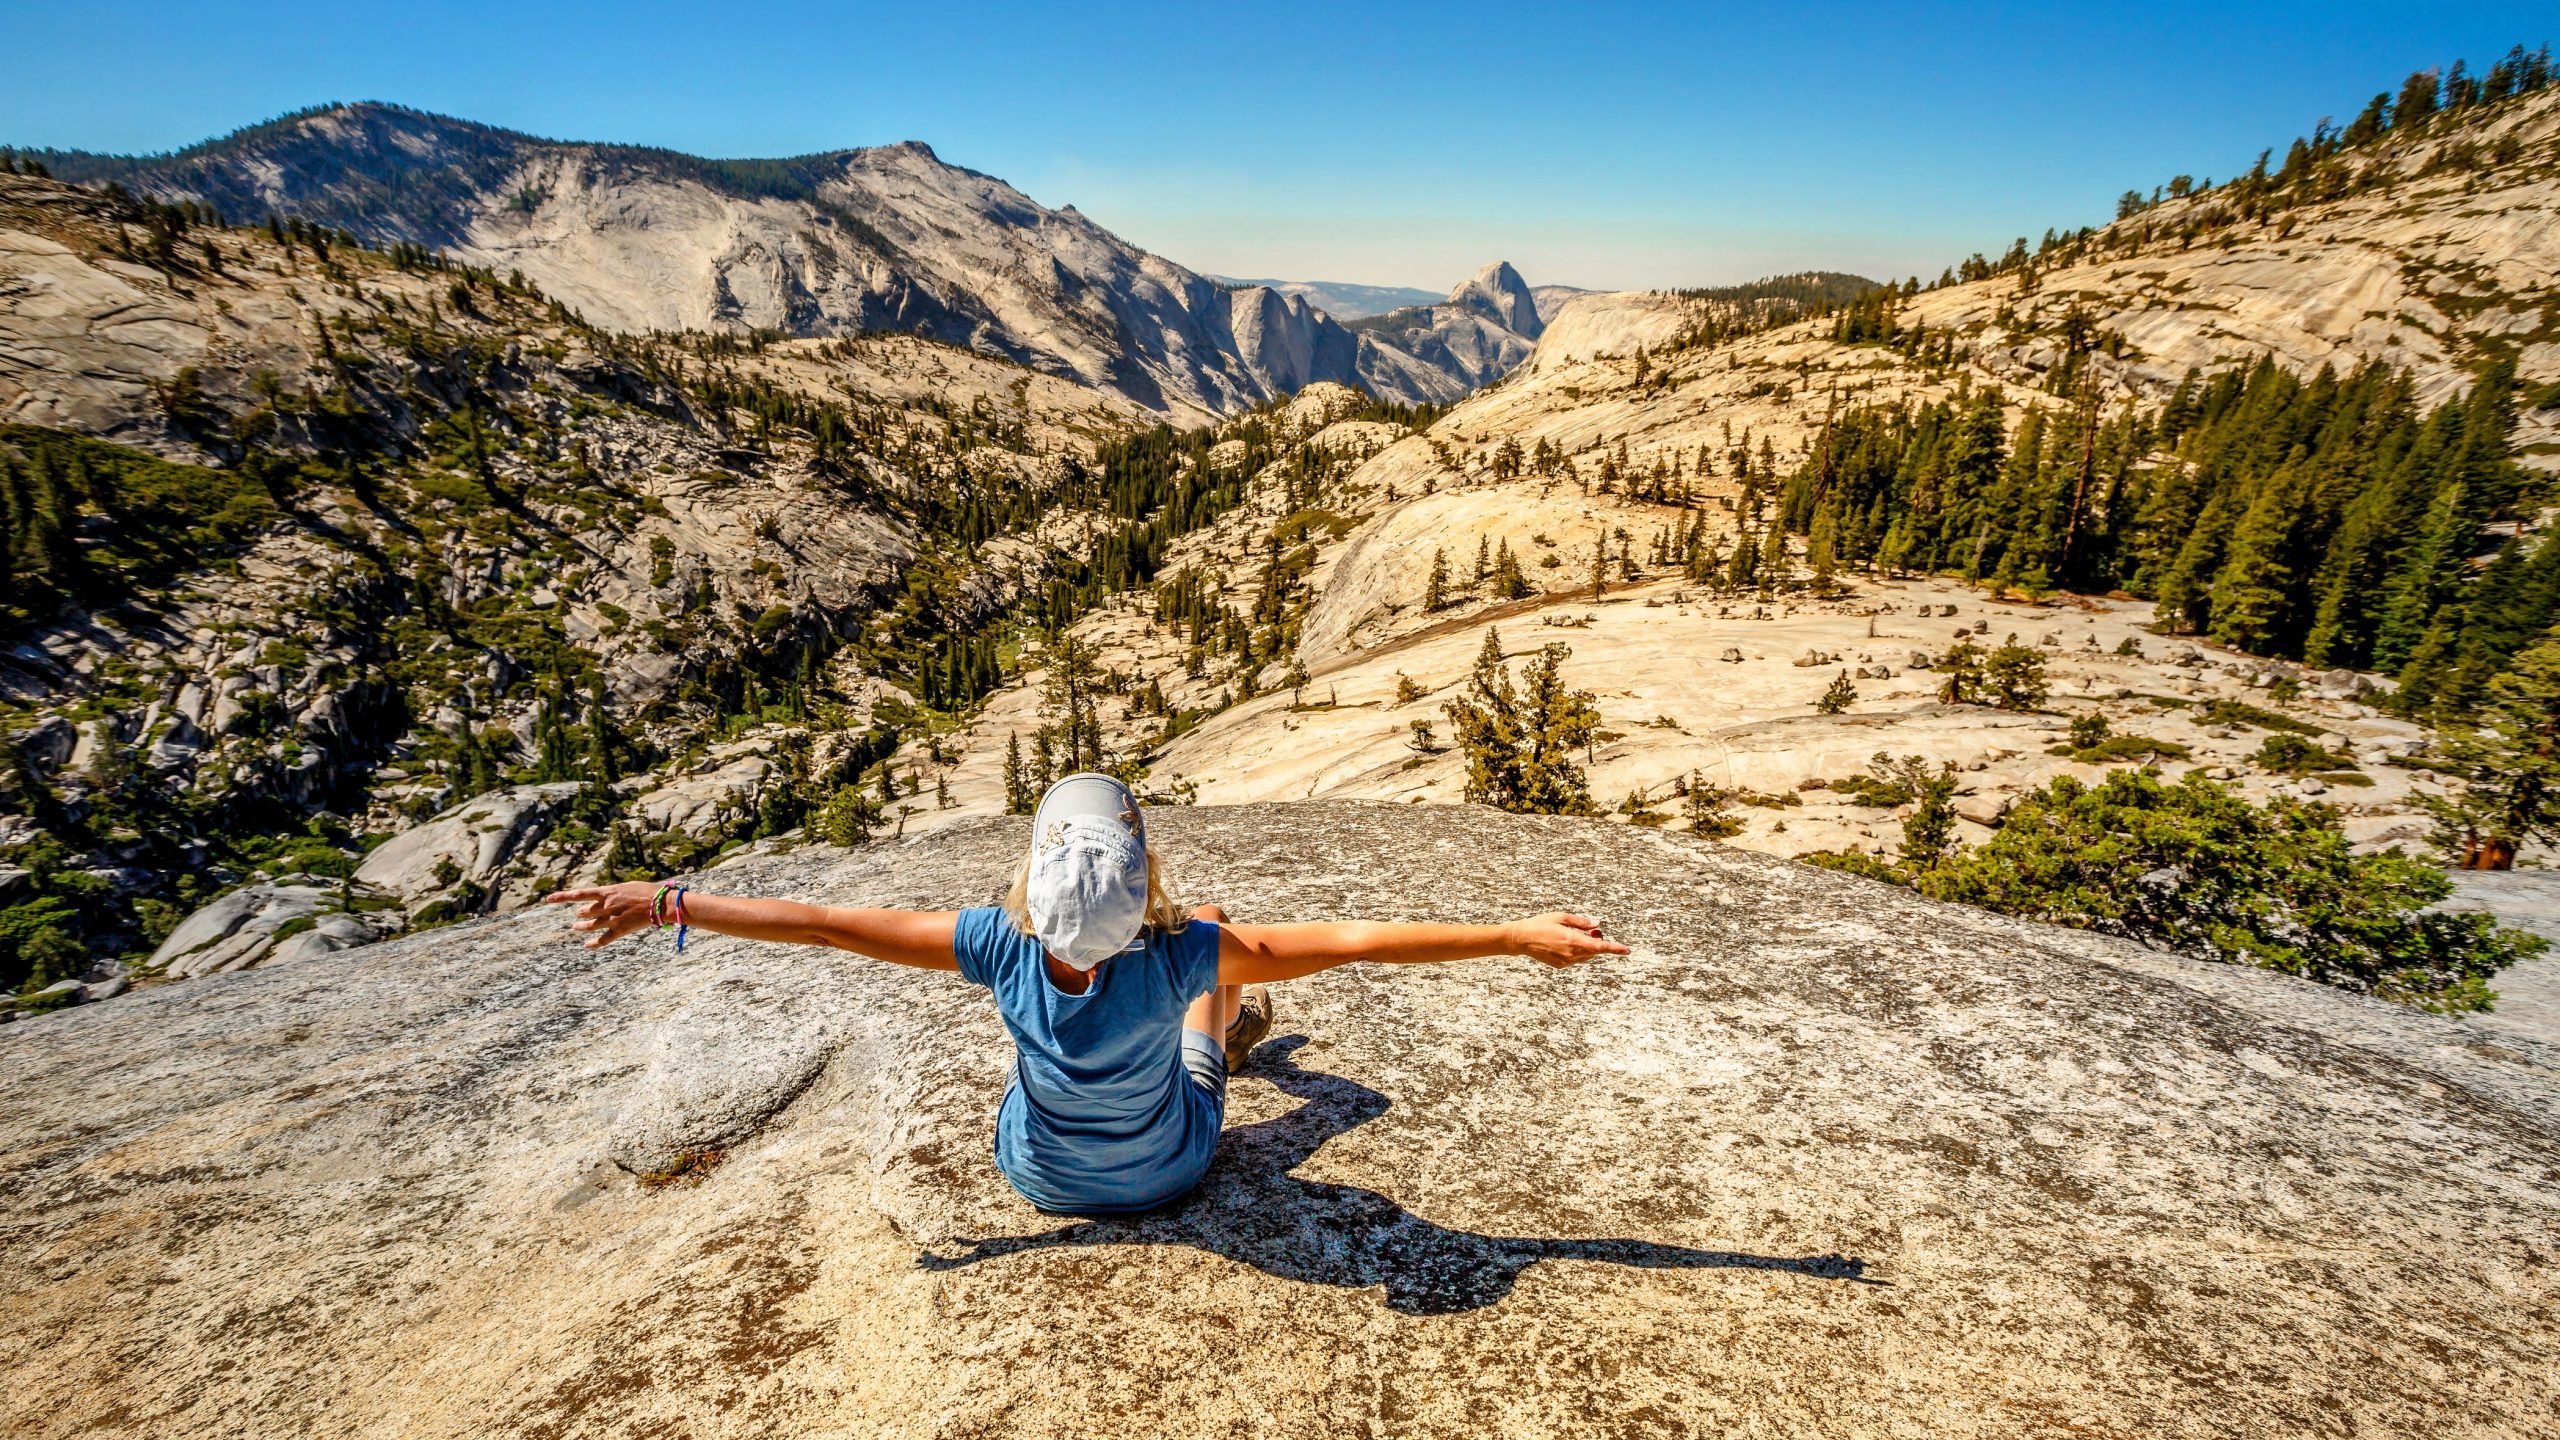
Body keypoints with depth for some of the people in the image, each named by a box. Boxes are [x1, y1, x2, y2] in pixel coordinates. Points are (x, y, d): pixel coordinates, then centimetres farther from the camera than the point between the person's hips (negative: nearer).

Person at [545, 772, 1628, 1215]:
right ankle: (1237, 1024, 53)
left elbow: (823, 923, -28)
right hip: (1171, 1169, -1)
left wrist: (667, 902, -17)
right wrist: (1519, 936, -35)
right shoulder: (1181, 952, -40)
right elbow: (1350, 939, -40)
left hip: (1039, 1178, 1)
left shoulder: (1004, 949, -35)